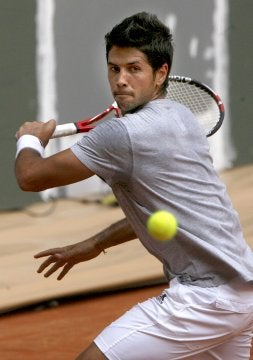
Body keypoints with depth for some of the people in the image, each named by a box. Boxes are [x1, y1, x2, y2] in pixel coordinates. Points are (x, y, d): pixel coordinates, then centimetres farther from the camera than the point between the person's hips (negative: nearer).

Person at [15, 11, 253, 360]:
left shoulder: (123, 134, -15)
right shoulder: (180, 116, 13)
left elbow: (30, 177, -7)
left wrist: (29, 139, 14)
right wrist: (95, 244, 26)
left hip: (204, 297, -10)